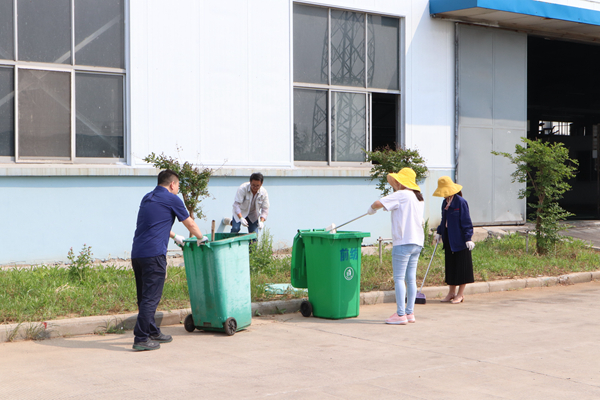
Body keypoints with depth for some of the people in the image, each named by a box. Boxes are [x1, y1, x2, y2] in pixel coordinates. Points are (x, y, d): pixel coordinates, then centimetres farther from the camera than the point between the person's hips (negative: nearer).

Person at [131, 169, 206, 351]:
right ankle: (141, 339, -7)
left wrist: (175, 237, 52)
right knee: (150, 298, -6)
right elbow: (190, 224, 10)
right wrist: (201, 238, 29)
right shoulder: (171, 199, 0)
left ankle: (152, 332, 26)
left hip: (137, 253, 8)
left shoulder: (147, 198, 22)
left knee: (145, 297, 15)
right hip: (153, 254, -8)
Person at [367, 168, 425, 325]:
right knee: (411, 278, 11)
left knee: (399, 278, -5)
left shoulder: (401, 195, -8)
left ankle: (401, 314, -6)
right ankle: (410, 312, 14)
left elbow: (378, 203, -16)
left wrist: (371, 209, 7)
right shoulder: (419, 198, 17)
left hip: (403, 242, -8)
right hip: (417, 241, 8)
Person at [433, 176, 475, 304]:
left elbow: (466, 221, -14)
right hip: (448, 240, 8)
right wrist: (439, 233, 12)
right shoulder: (445, 203, 10)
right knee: (450, 266, 12)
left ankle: (460, 294, 8)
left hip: (459, 240, -8)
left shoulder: (460, 202, -13)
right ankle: (451, 292, 21)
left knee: (461, 266, 1)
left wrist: (468, 238, -16)